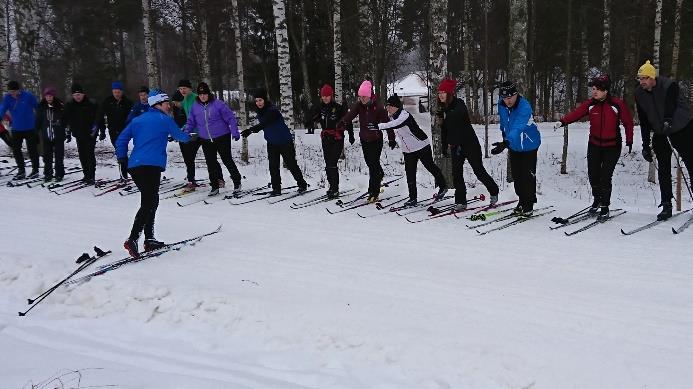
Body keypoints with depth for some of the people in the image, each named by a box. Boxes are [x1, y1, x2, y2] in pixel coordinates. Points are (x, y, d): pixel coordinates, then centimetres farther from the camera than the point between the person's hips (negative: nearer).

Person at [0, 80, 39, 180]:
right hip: (16, 128, 4)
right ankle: (21, 171, 19)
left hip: (30, 128, -4)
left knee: (32, 149, 4)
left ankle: (35, 170, 17)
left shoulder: (28, 96, -12)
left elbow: (38, 107, -3)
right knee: (16, 149, 6)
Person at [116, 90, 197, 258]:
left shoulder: (138, 120, 21)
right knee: (148, 203, -12)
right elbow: (179, 136, 17)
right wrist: (191, 137, 36)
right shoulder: (164, 119, 4)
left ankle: (149, 239, 16)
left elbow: (121, 140, 18)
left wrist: (122, 159, 21)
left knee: (151, 200, 16)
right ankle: (132, 239, -26)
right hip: (152, 166, -8)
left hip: (134, 166, 8)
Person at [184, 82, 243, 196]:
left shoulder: (218, 104, -9)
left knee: (227, 160, 0)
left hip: (222, 138, -4)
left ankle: (237, 182, 14)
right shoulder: (195, 107, 4)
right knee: (211, 163, 6)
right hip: (206, 140, 4)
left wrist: (234, 132, -15)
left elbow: (230, 118, -7)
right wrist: (186, 131, -5)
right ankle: (215, 185, 15)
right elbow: (191, 122, 13)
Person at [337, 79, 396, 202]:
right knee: (369, 162, 19)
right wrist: (343, 123, -40)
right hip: (364, 139, 5)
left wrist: (391, 139, -12)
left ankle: (374, 193, -5)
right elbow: (350, 114, -20)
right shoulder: (359, 105, -3)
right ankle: (380, 175, 50)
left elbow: (387, 122, -13)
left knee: (373, 164, -8)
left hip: (376, 140, -5)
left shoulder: (378, 107, -15)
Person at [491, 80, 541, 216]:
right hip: (513, 146, 6)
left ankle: (529, 204, 13)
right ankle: (521, 201, 25)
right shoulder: (501, 105, -11)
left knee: (528, 175, -1)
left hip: (529, 145, -6)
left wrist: (505, 143, -59)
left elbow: (517, 128, -46)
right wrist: (505, 138, 22)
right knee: (516, 175, 11)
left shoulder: (524, 107, -32)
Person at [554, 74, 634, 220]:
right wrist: (562, 122, -31)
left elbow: (628, 122, -3)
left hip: (612, 146, -3)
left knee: (605, 177, -8)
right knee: (593, 175, 3)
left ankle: (605, 208, 8)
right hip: (594, 145, 3)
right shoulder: (590, 104, -2)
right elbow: (576, 113, -14)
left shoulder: (617, 104, -10)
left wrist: (629, 141, -3)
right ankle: (597, 199, 33)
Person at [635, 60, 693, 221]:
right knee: (663, 168, -1)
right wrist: (646, 146, 0)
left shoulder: (670, 86, -21)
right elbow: (644, 121, 0)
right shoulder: (639, 94, -6)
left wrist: (667, 121, -54)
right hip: (660, 133, 4)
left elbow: (671, 105, -36)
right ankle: (667, 205, 1)